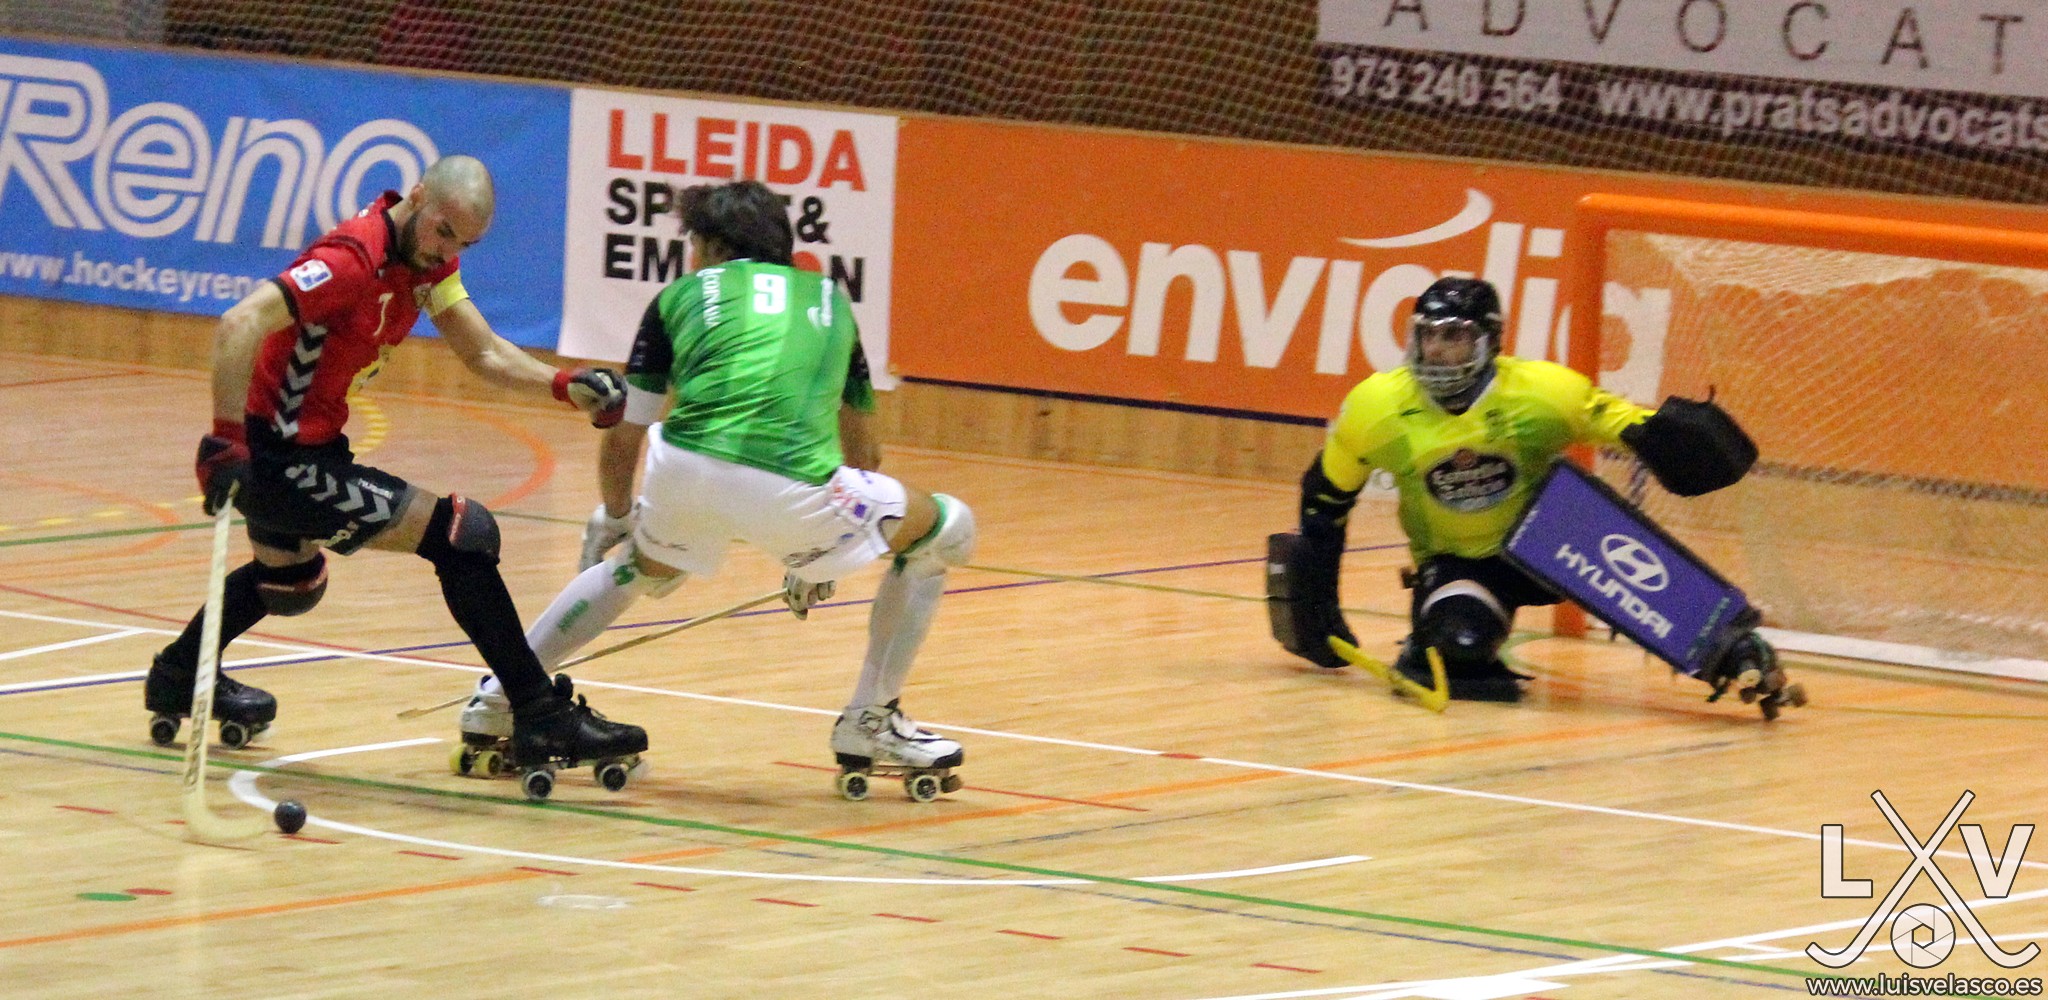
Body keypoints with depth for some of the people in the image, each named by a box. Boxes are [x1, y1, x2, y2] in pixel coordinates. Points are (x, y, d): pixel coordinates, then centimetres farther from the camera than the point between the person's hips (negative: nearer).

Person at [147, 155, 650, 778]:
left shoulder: (427, 259, 5)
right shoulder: (355, 258, -24)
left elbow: (484, 353, 5)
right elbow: (240, 324, -34)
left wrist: (565, 386, -12)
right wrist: (227, 440, -39)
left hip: (307, 450, 11)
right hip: (277, 460, -11)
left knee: (290, 579, 37)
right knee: (464, 533, -14)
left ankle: (177, 679, 57)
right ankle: (540, 721, -11)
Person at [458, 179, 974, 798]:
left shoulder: (683, 295, 24)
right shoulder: (830, 300, 29)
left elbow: (622, 439, 26)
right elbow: (863, 449, 38)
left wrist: (614, 520, 47)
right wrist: (822, 564, 52)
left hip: (682, 469, 2)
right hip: (792, 486, -2)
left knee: (637, 565, 36)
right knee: (944, 531, 22)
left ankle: (498, 699, 35)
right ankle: (869, 723, 22)